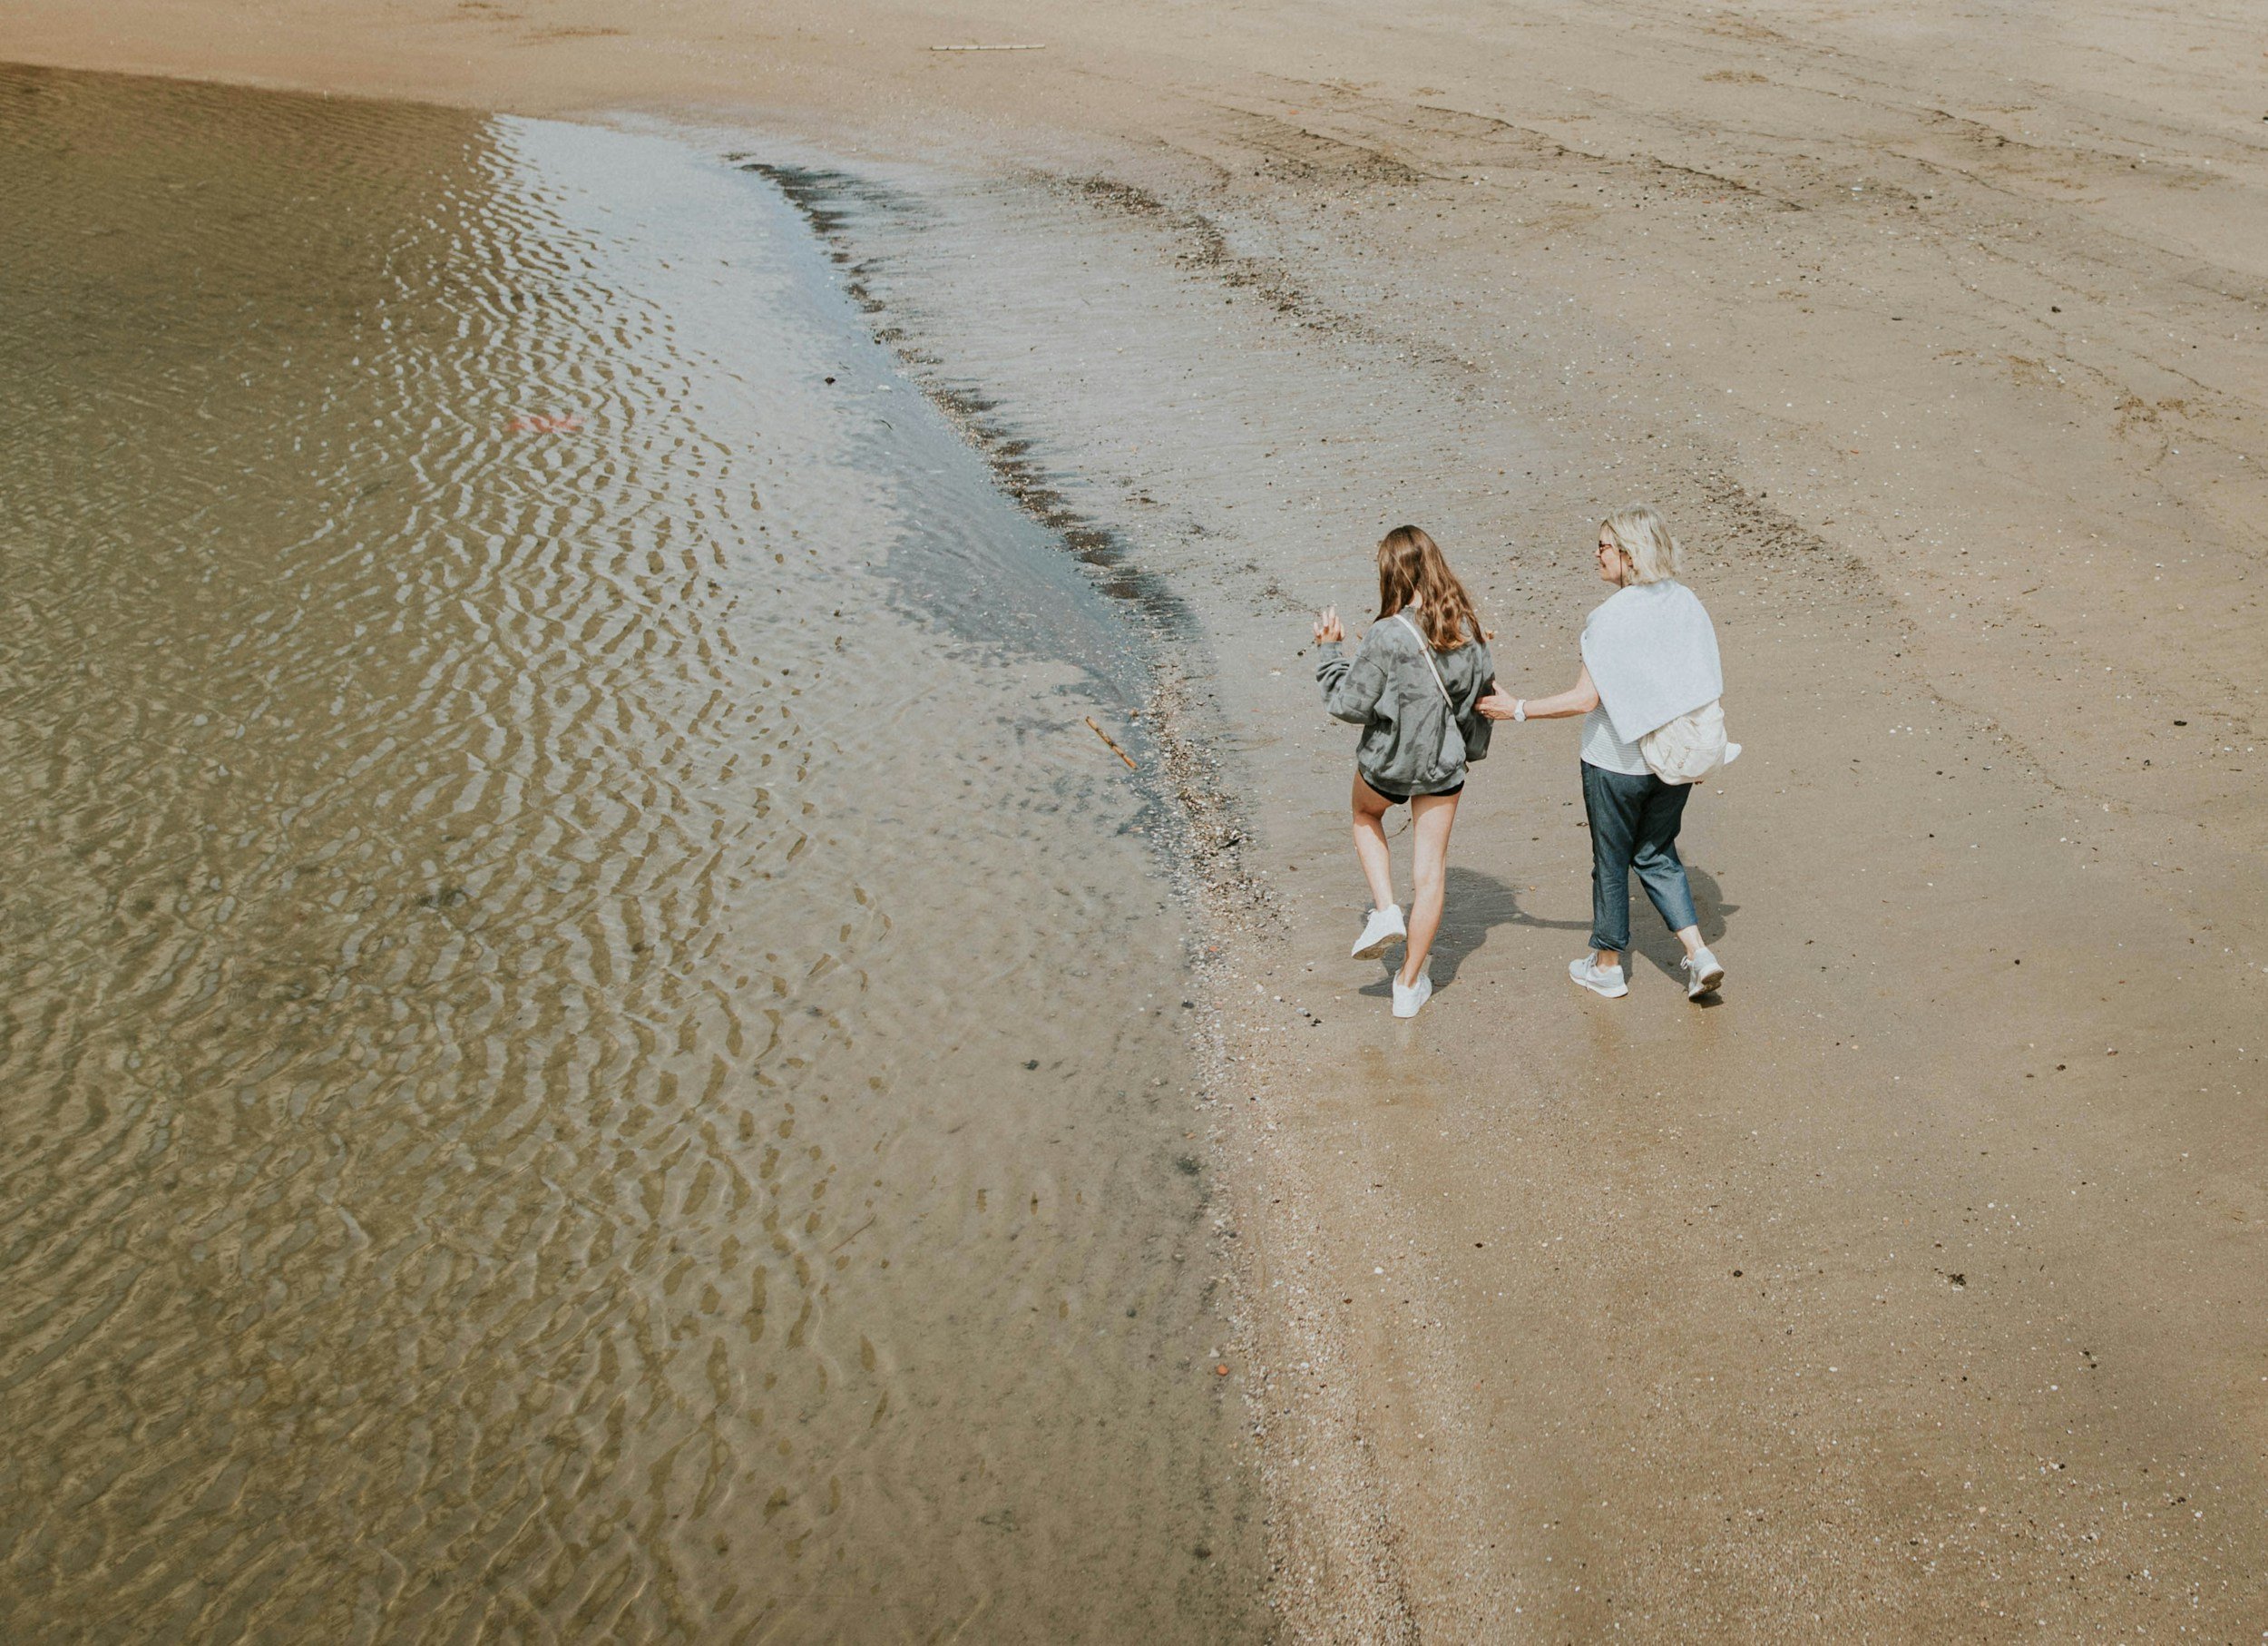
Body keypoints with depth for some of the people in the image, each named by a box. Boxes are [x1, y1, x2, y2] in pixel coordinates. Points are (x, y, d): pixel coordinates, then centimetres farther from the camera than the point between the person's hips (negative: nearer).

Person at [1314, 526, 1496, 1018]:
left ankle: (1385, 911, 14)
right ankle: (1411, 984, 22)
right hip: (1445, 765, 4)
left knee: (1366, 817, 32)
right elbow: (1483, 687, 5)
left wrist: (1330, 650, -4)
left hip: (1388, 761, -4)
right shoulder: (1467, 626, -7)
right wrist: (1471, 746, 21)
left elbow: (1350, 704, -17)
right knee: (1429, 872, 13)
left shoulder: (1387, 637, -24)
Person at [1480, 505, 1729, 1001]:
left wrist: (1517, 709, -14)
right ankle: (1699, 954, 12)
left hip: (1617, 761, -6)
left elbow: (1586, 699, -22)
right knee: (1658, 855, 21)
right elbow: (1715, 681, 3)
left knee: (1611, 861, 12)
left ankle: (1607, 965, 27)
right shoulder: (1685, 602, -2)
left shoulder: (1611, 616, -20)